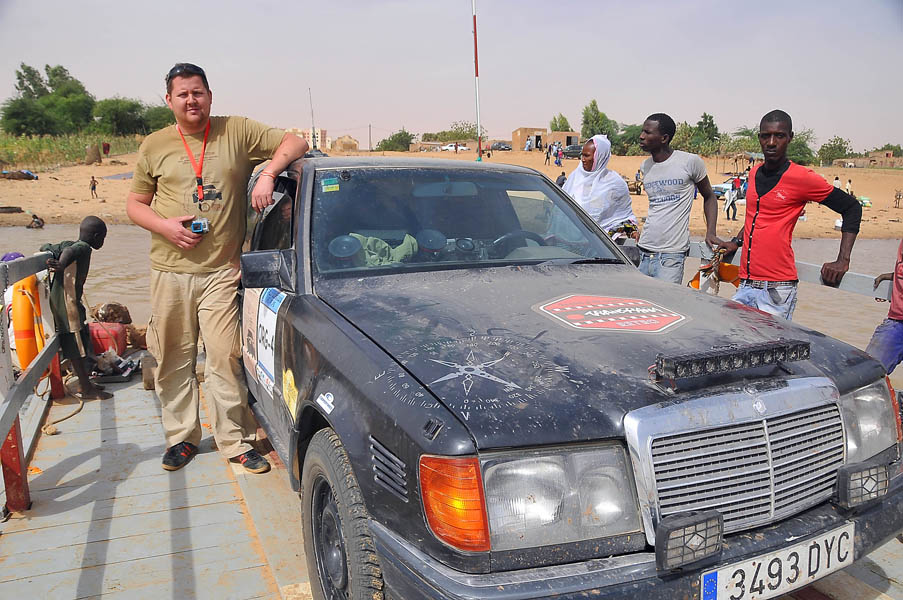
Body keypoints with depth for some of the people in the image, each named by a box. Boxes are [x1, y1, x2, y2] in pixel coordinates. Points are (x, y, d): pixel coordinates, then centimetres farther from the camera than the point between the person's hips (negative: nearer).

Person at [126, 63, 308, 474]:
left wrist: (268, 174, -15)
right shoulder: (154, 146, 10)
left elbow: (294, 143, 3)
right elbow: (134, 203, 13)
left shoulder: (237, 132, 5)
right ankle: (181, 436, 24)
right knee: (174, 360, 9)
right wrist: (165, 226, -7)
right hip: (170, 271, 2)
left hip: (222, 272, -2)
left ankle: (234, 440, 8)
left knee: (225, 358, -4)